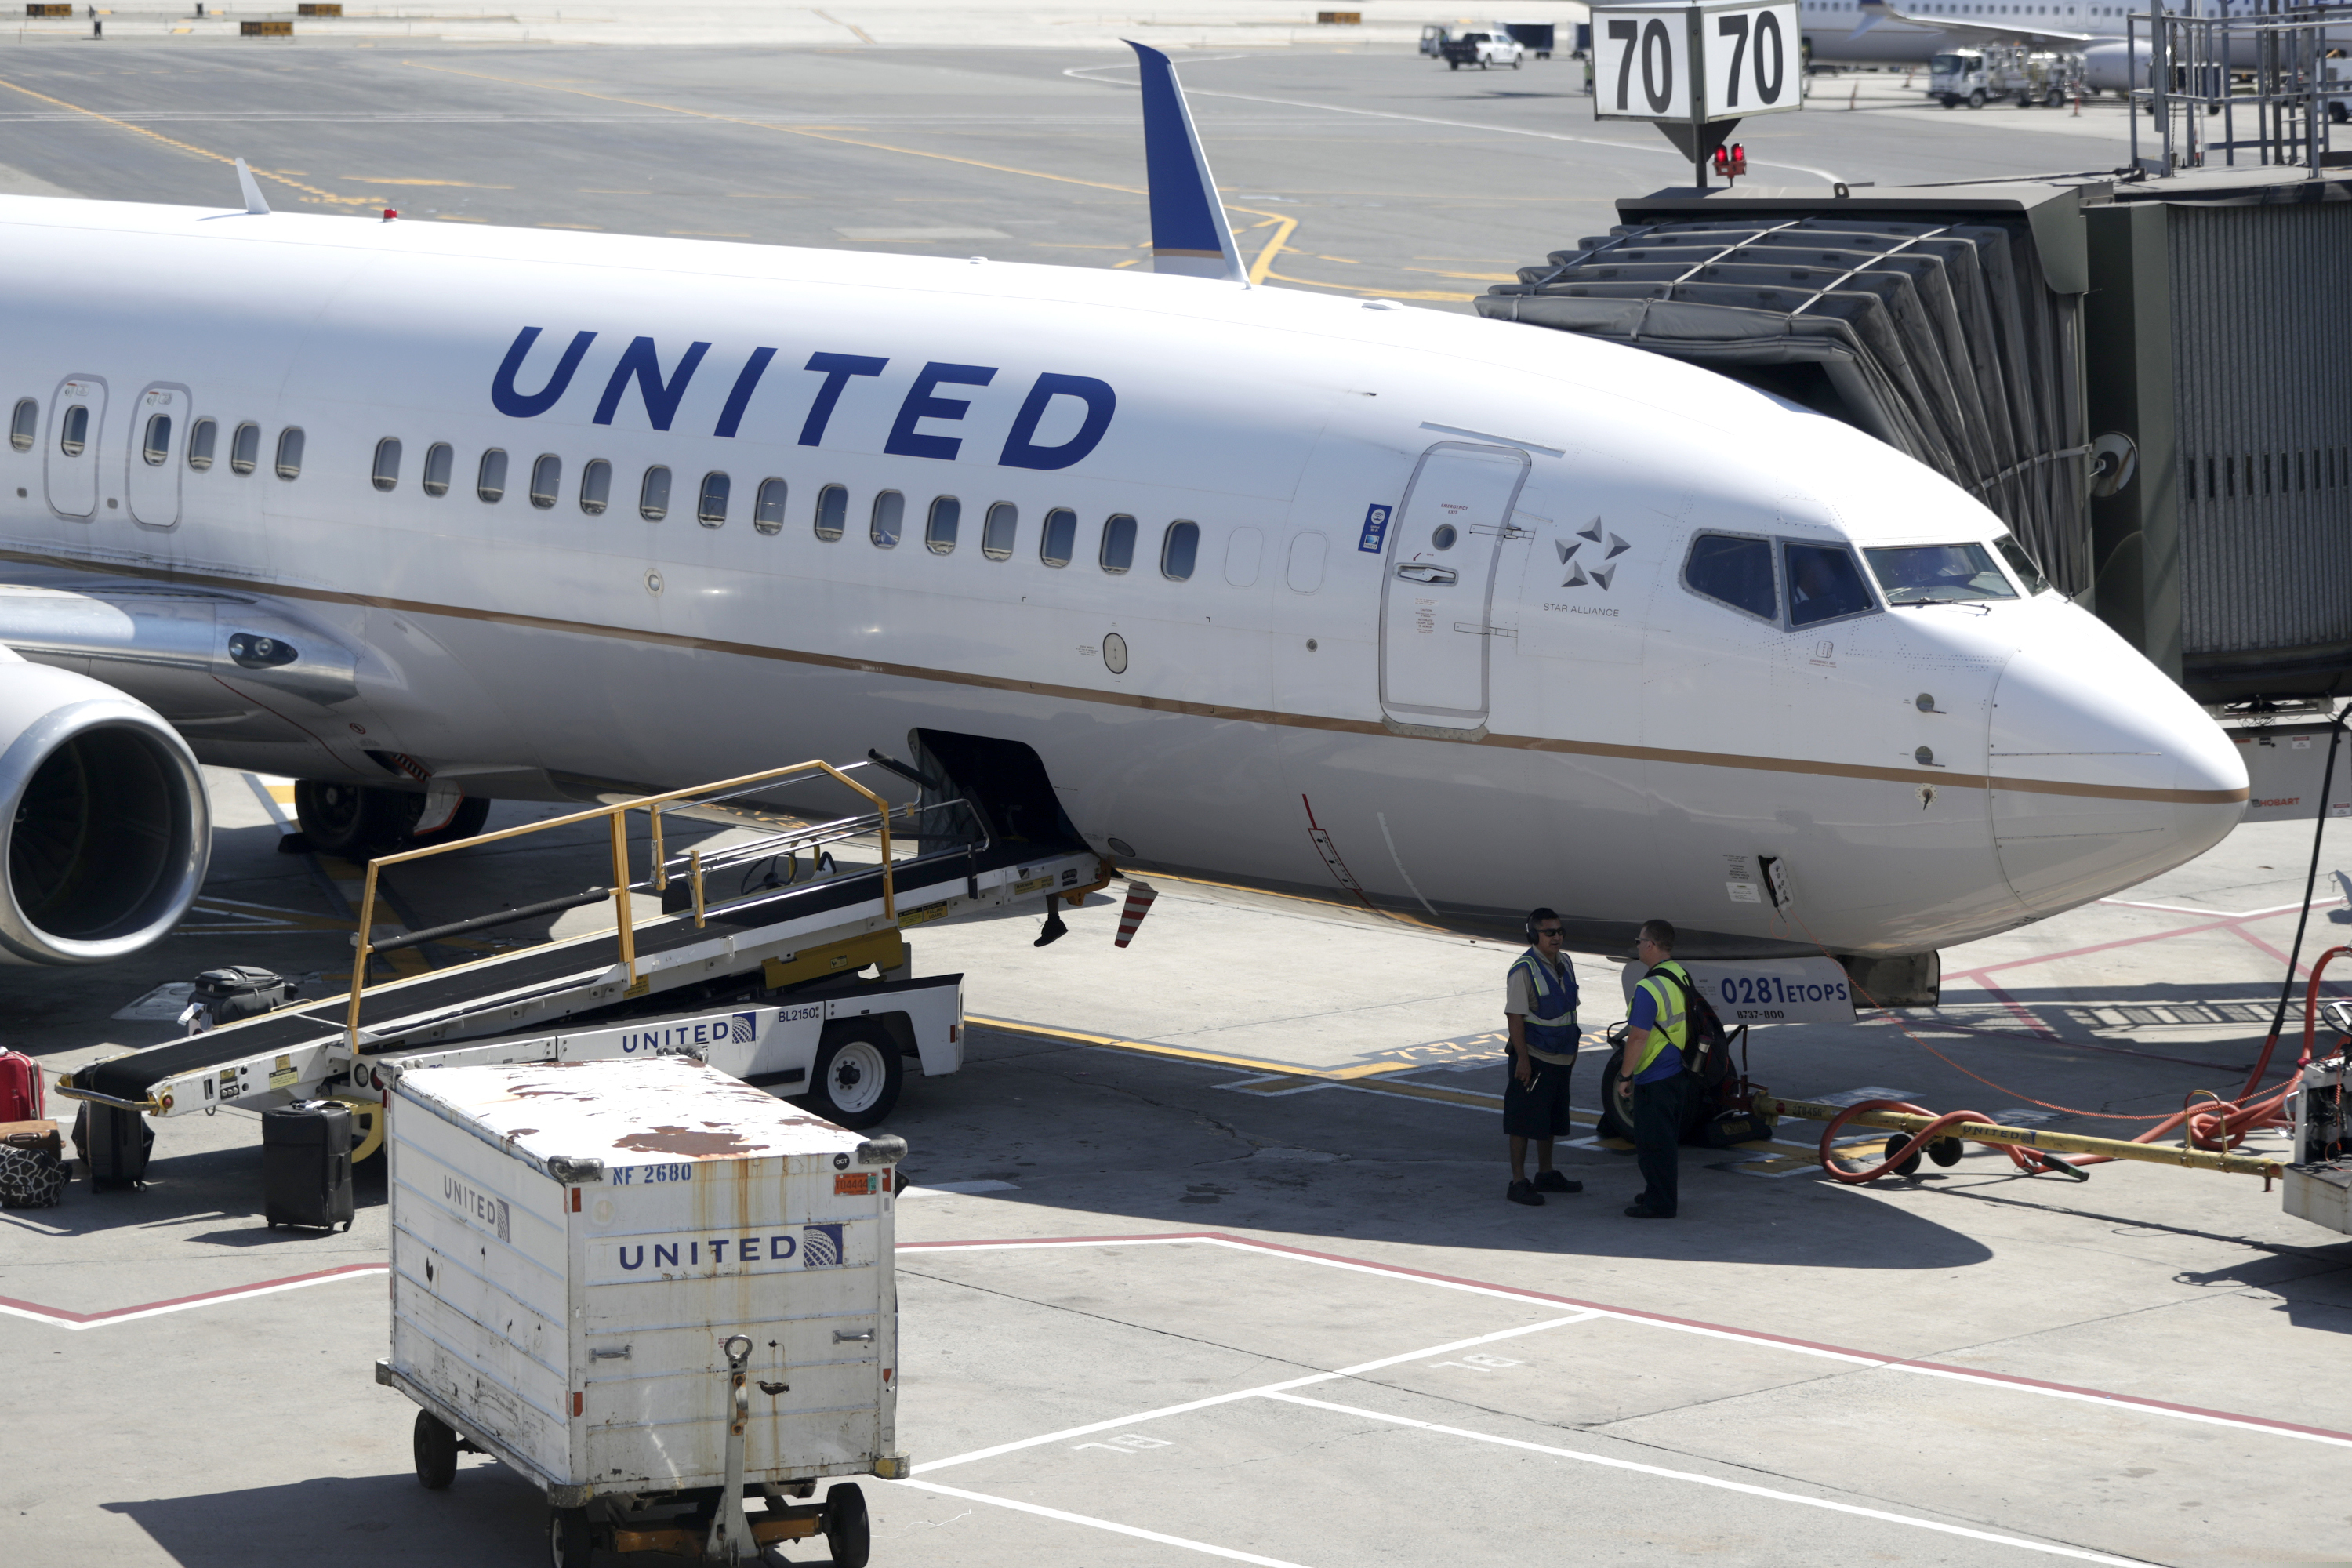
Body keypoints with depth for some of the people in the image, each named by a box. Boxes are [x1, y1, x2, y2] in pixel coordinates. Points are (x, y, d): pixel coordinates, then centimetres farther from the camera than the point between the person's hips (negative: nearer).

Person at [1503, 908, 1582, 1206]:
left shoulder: (1563, 964, 9)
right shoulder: (1524, 969, -16)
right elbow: (1514, 1016, -18)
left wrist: (1572, 1050, 20)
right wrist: (1522, 1058, -21)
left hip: (1560, 1058, 8)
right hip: (1533, 1058, -8)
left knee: (1551, 1120, 16)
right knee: (1523, 1122, -4)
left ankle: (1546, 1175, 28)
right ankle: (1518, 1182, -1)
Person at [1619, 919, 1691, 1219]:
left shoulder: (1650, 988, -24)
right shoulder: (1682, 976, 5)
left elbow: (1638, 1037, -24)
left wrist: (1625, 1073, -13)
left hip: (1654, 1078, -9)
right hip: (1677, 1071, 9)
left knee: (1652, 1141, 0)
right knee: (1667, 1139, 19)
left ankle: (1659, 1203, 5)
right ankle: (1666, 1194, 29)